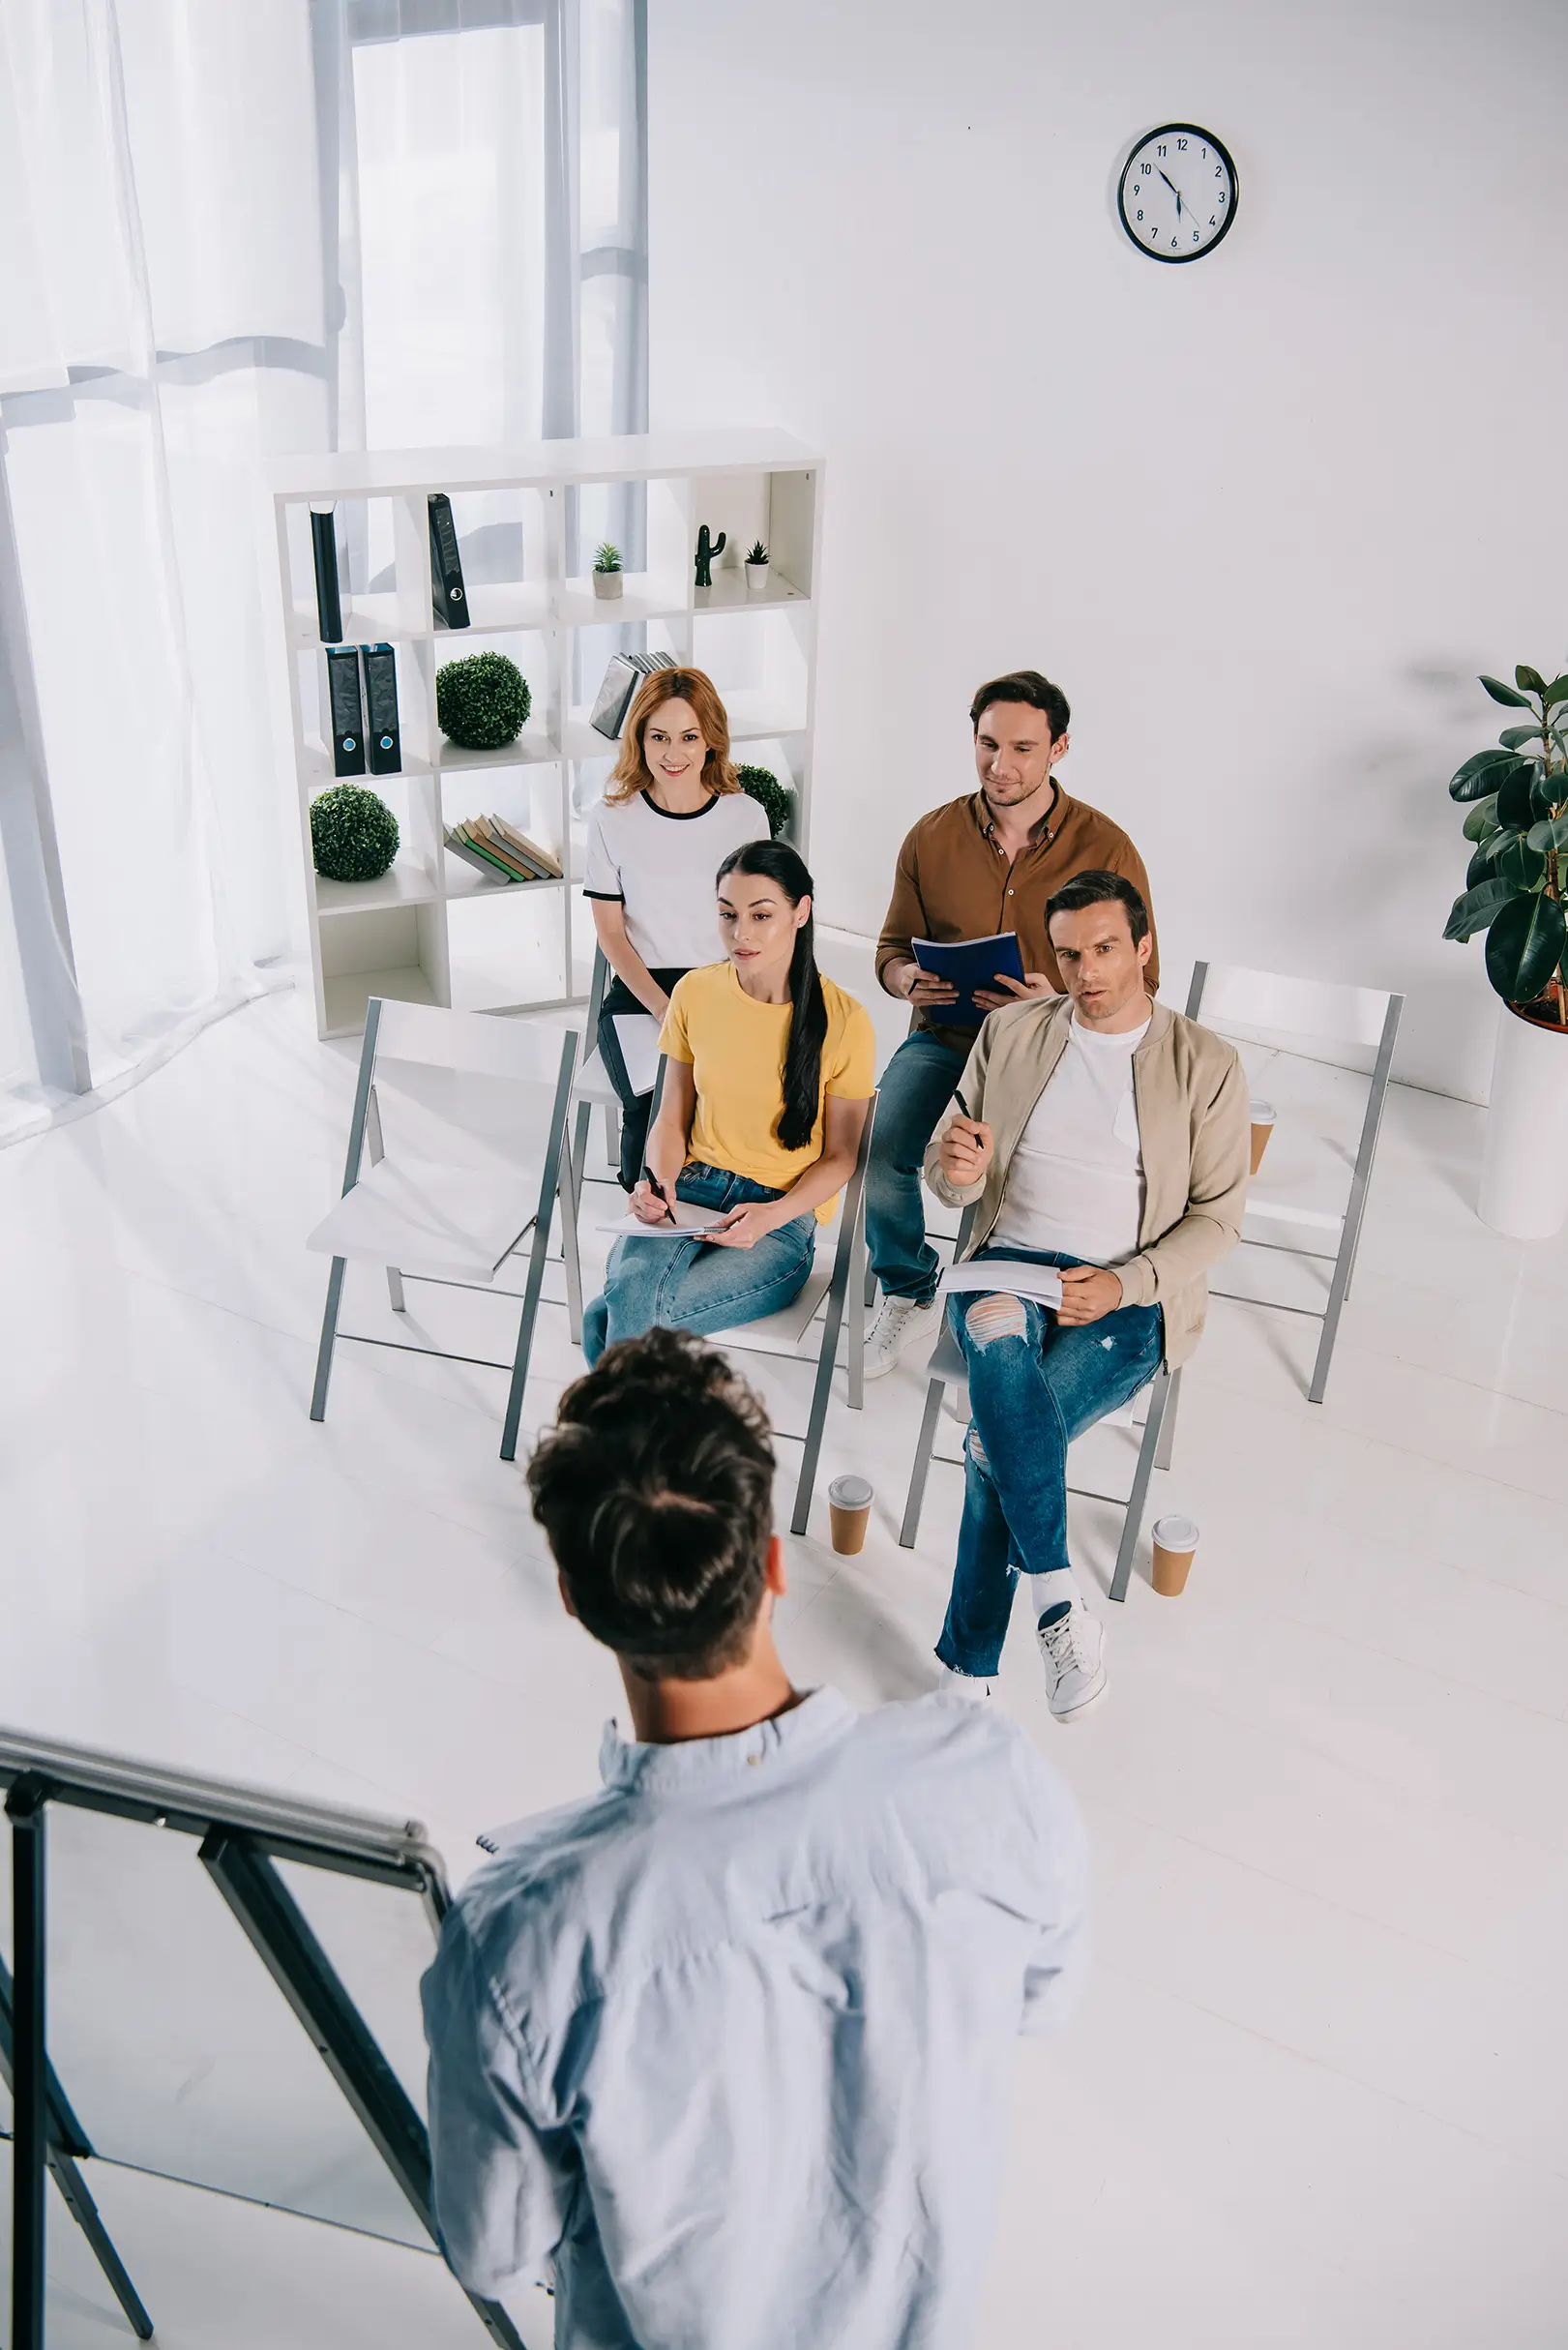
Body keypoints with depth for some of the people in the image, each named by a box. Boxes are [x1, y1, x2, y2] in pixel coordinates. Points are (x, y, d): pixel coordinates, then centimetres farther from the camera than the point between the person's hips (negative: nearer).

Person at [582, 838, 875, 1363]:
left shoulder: (844, 1021, -8)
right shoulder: (694, 993, 3)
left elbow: (840, 1157, 0)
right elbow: (673, 1117, 12)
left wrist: (770, 1216, -18)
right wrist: (659, 1182, -10)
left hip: (784, 1218, -3)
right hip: (693, 1188, 3)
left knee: (612, 1320, -27)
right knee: (631, 1286, -33)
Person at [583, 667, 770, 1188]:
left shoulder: (746, 817, 3)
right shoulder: (614, 818, 0)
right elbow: (611, 932, 2)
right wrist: (665, 1009, -11)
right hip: (640, 990, 0)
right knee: (651, 1106, -28)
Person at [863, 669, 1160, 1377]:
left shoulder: (1106, 849, -6)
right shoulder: (932, 836, 2)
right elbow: (893, 947, 13)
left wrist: (1058, 1006, -23)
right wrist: (907, 978, -12)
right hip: (944, 1036, 3)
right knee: (876, 1152, -23)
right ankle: (911, 1292, 9)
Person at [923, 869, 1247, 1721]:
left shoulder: (1207, 1065, 5)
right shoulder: (1011, 1030, 13)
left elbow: (1218, 1214, 3)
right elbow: (944, 1173, 14)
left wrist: (1125, 1283, -14)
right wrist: (957, 1169, -13)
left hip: (1129, 1295, -2)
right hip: (1010, 1261, 2)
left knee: (998, 1440, -27)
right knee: (1001, 1347, -37)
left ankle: (968, 1670, -15)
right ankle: (1058, 1602, -33)